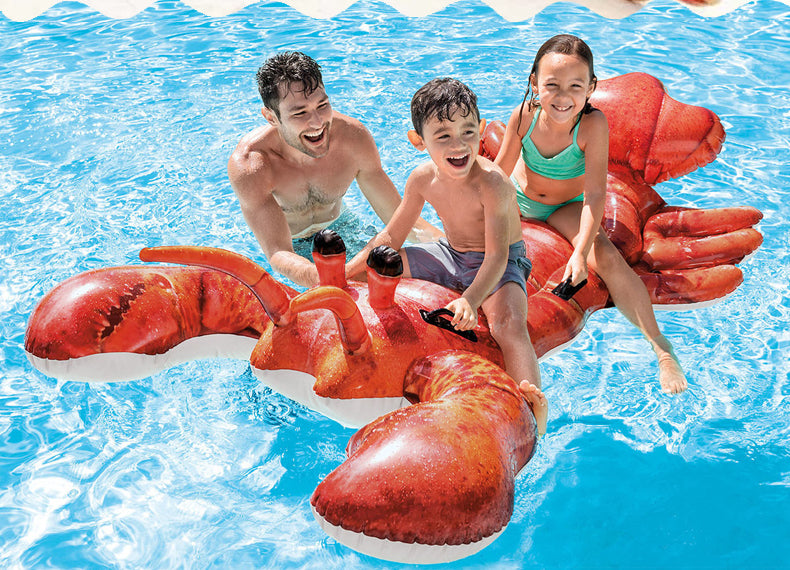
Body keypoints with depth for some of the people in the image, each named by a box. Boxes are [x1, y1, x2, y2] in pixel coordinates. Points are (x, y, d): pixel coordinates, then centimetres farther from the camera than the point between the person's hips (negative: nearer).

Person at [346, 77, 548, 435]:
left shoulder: (492, 183, -28)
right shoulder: (422, 179, -9)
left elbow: (496, 256, -31)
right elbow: (391, 238, 2)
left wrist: (470, 300, -48)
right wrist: (342, 274, -3)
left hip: (500, 266, -6)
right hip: (450, 256, 7)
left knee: (508, 321, -37)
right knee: (371, 265, 0)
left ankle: (532, 405, -43)